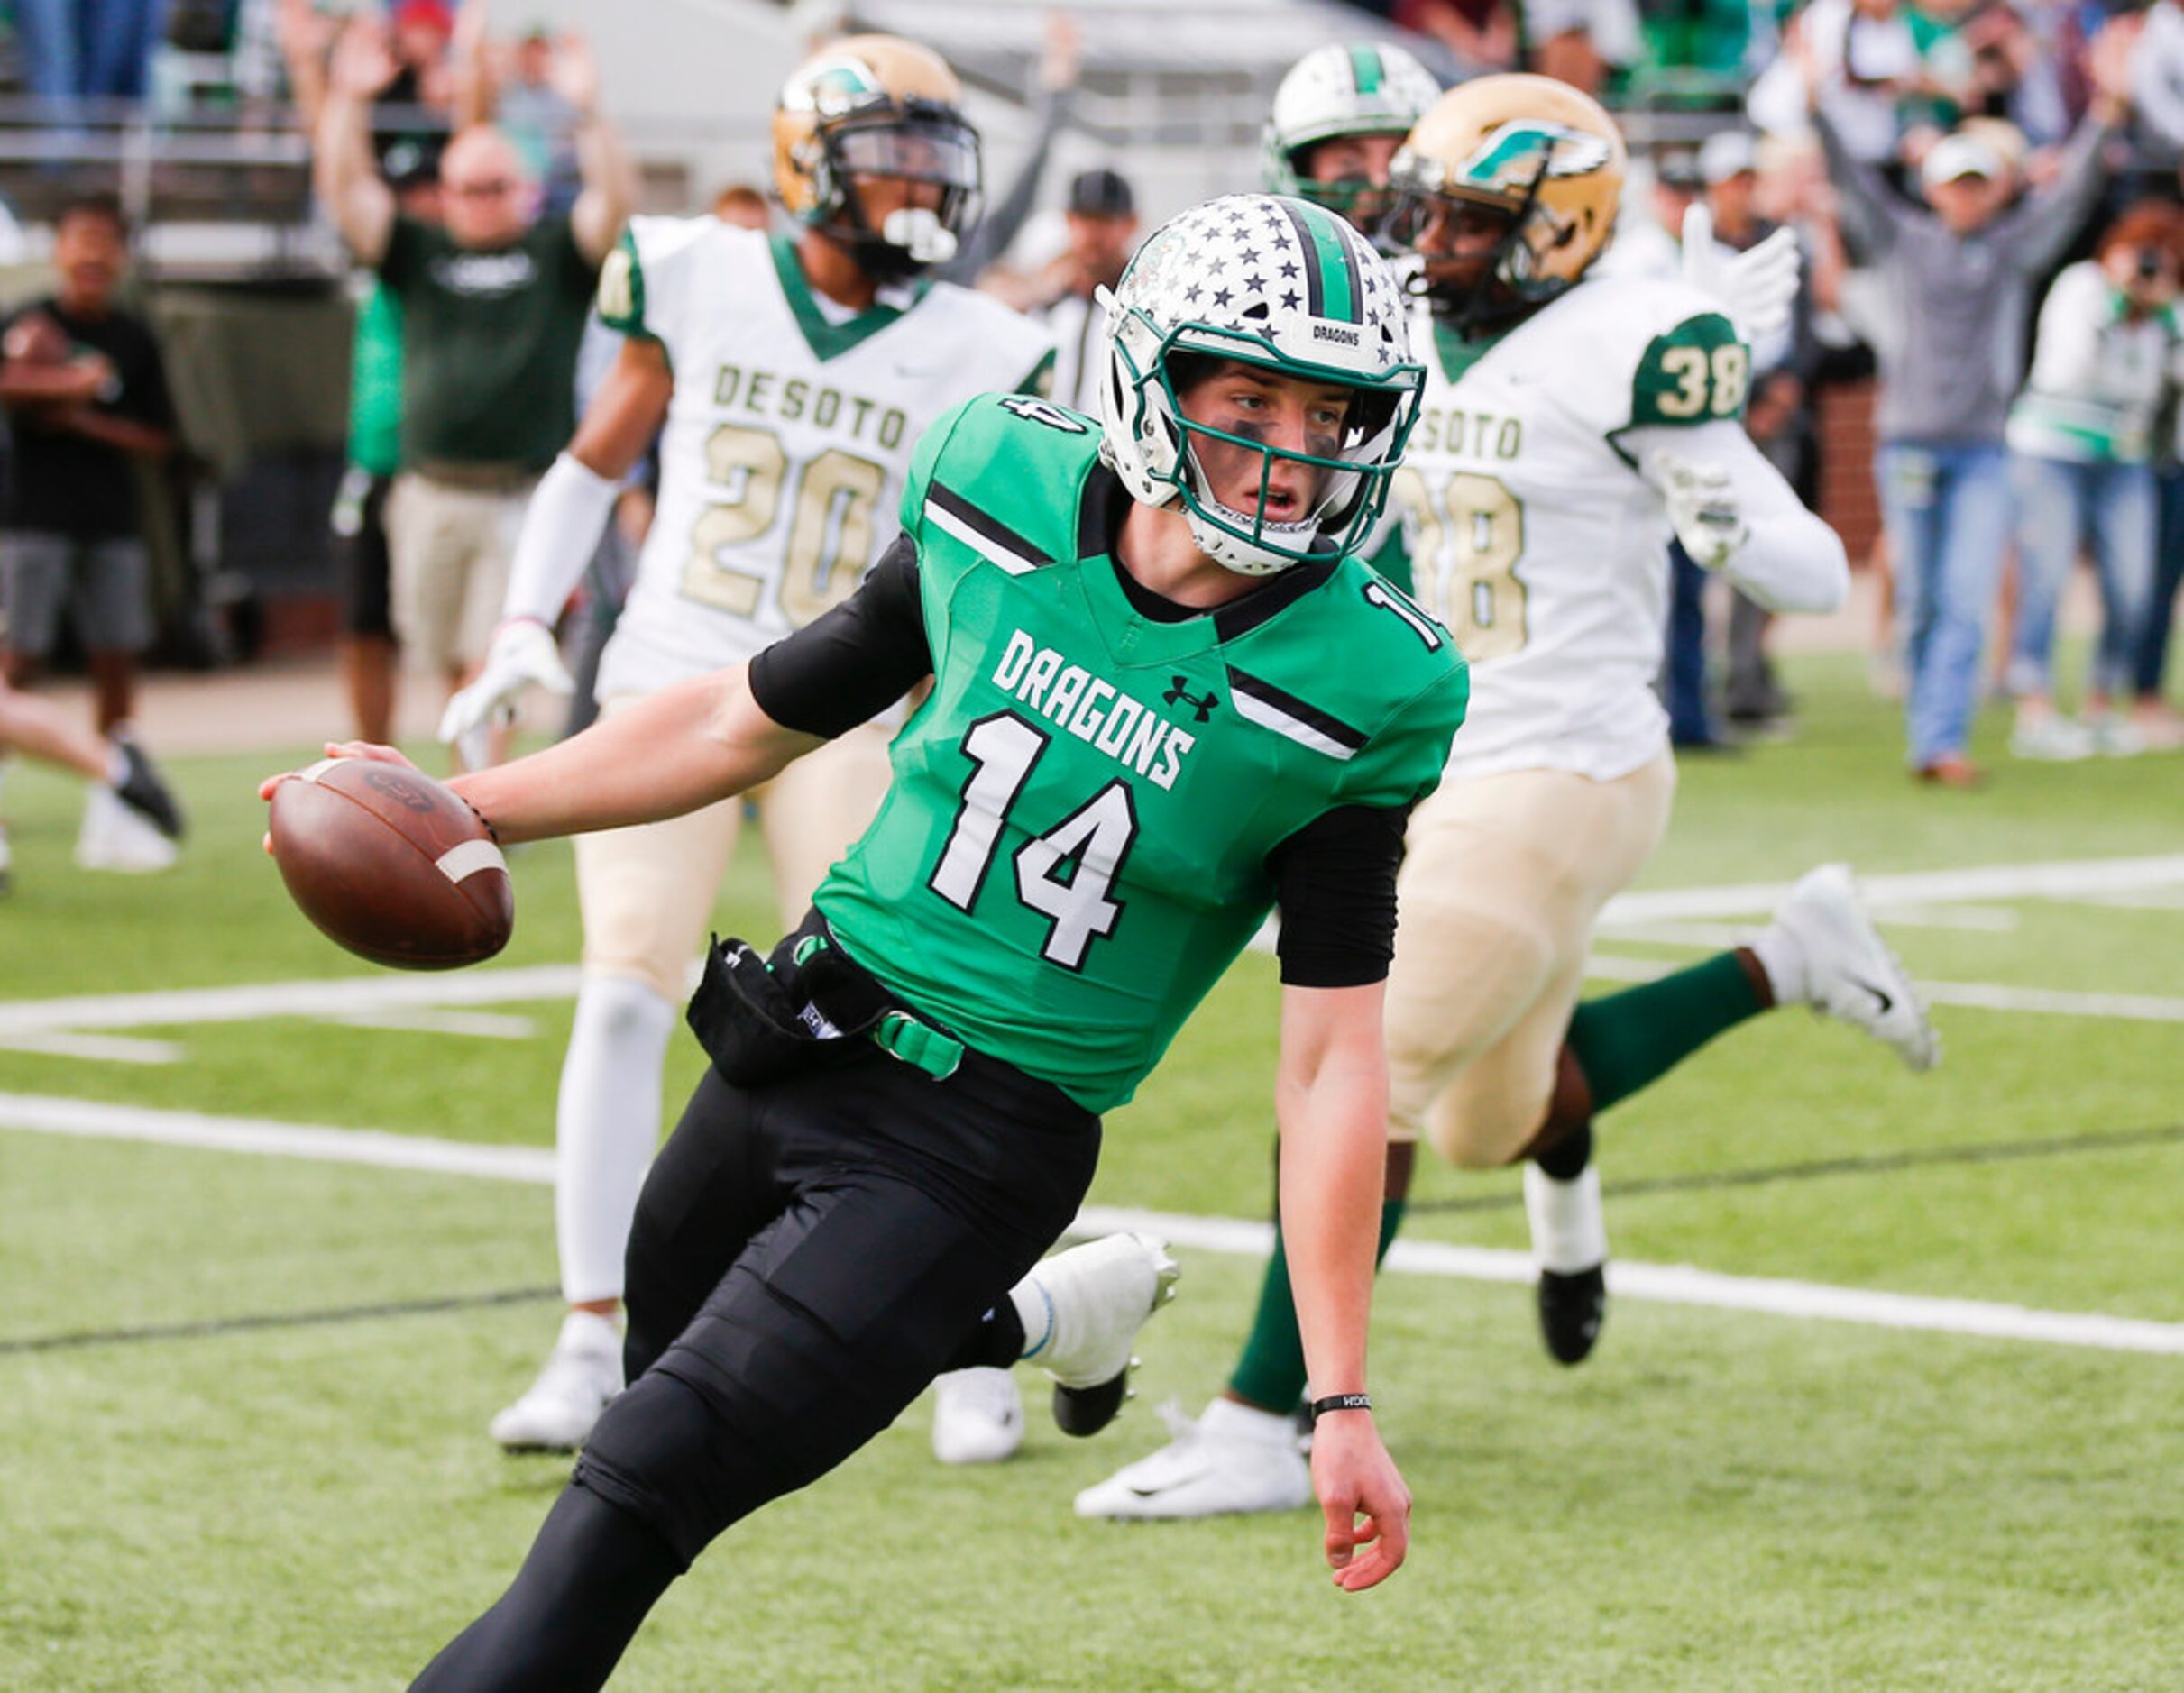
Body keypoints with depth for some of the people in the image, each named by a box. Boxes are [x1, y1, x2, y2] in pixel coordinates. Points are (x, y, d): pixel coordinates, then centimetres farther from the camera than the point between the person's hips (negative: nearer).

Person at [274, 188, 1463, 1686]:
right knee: (669, 1368, 27)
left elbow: (1335, 1060, -12)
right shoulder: (1005, 504, -5)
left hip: (977, 1149, -5)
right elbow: (751, 724, 11)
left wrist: (1343, 1404, -15)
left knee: (645, 1488, -15)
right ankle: (1041, 1325, 47)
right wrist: (469, 812, 6)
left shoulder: (1354, 689, -15)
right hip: (792, 1050, 5)